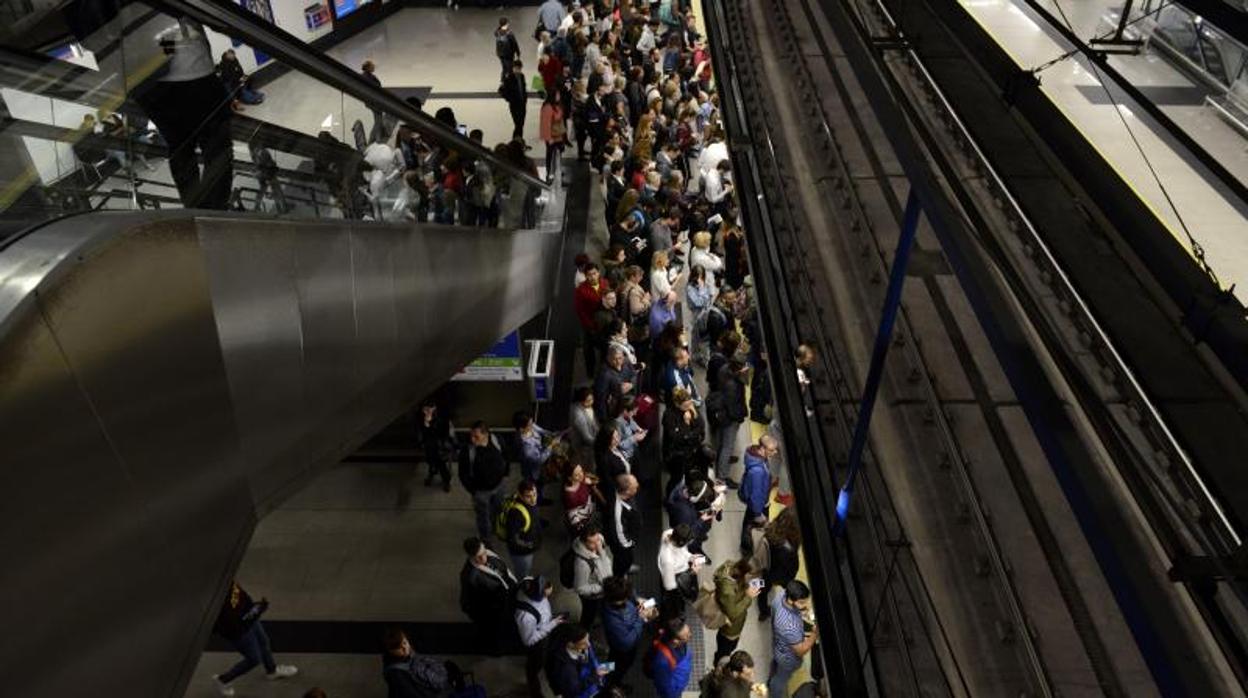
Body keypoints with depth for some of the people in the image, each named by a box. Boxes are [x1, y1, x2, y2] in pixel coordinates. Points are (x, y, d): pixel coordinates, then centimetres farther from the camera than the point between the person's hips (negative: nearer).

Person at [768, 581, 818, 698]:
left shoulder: (781, 593, -29)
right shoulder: (790, 626, -49)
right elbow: (801, 651, -32)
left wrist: (802, 613, -14)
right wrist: (816, 633, -31)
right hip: (788, 656, -7)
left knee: (776, 664, 38)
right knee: (781, 678, 26)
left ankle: (770, 683, 68)